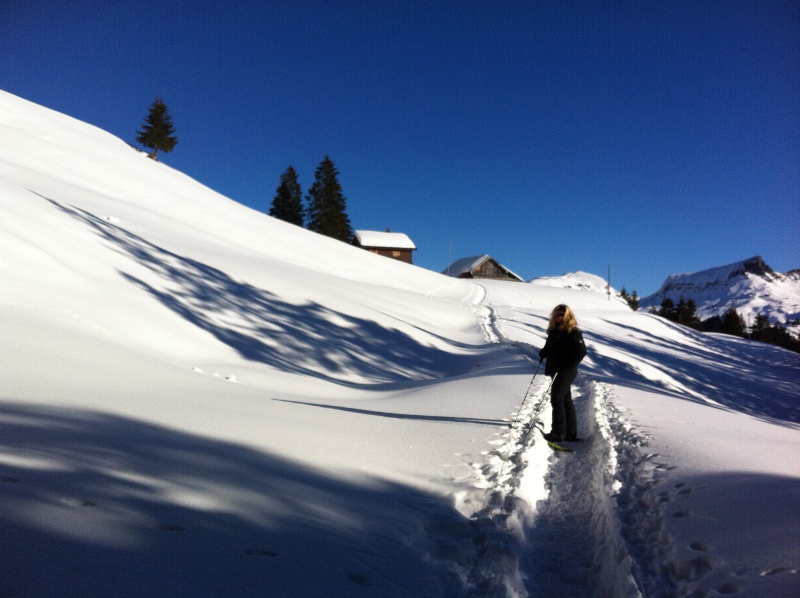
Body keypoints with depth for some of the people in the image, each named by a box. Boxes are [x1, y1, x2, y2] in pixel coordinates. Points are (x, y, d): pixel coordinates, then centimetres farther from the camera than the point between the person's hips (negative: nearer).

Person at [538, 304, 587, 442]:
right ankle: (571, 432, 22)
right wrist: (543, 353, 2)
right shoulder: (553, 330, 12)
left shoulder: (573, 332, -12)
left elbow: (581, 351, -16)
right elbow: (549, 348, 23)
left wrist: (567, 365, -21)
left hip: (567, 371, -8)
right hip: (556, 370, 8)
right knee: (566, 400, 13)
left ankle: (559, 432, -4)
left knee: (557, 398, -10)